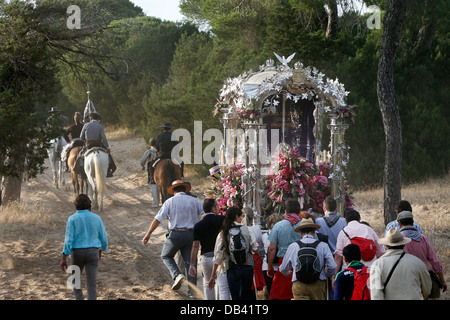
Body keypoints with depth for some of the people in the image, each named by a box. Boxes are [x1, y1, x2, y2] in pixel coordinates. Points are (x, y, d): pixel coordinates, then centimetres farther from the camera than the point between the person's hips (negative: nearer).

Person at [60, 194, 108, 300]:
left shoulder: (72, 219, -6)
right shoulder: (96, 218, 2)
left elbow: (68, 239, -13)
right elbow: (103, 238, 8)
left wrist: (64, 258, -12)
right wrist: (102, 249, 29)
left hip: (78, 253, -1)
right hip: (92, 253, 1)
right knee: (91, 284, -3)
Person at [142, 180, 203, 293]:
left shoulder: (170, 202, 3)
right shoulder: (194, 201, 8)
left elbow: (157, 219, -2)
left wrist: (148, 234, 0)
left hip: (175, 234, -2)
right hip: (191, 235, 2)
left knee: (166, 256, 20)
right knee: (190, 262, 7)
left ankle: (177, 275, -4)